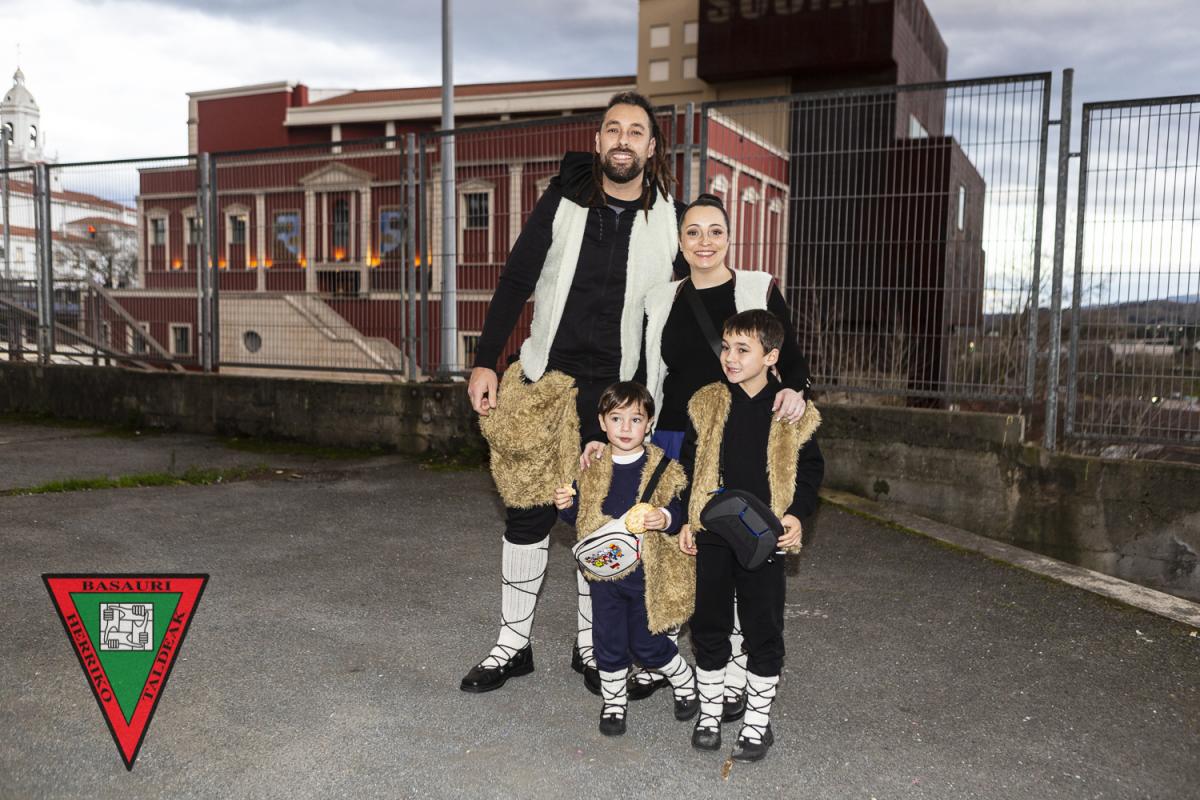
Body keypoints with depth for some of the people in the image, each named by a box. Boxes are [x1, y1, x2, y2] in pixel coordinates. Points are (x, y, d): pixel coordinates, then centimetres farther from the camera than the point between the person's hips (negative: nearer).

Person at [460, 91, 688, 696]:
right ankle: (513, 644, 21)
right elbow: (515, 281, 1)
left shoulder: (671, 219, -1)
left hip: (618, 391, 0)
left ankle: (590, 645, 25)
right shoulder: (565, 200, 0)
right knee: (527, 509, 5)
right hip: (547, 378, 0)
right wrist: (485, 363, -5)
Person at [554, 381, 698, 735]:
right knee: (608, 643, 11)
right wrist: (565, 505, -10)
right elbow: (580, 517, 10)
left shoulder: (662, 468, -7)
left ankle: (686, 682, 36)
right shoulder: (591, 468, 1)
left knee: (648, 644, 8)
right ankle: (613, 701, 32)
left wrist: (665, 518, -24)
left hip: (647, 572, -2)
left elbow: (678, 513, -3)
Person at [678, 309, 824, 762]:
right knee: (709, 625, 11)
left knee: (763, 630, 7)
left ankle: (757, 722, 24)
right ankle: (709, 712, 28)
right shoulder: (706, 404, 2)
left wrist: (797, 513, -9)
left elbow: (811, 467, 6)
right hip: (711, 535, 2)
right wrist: (686, 520, 3)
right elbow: (689, 464, 8)